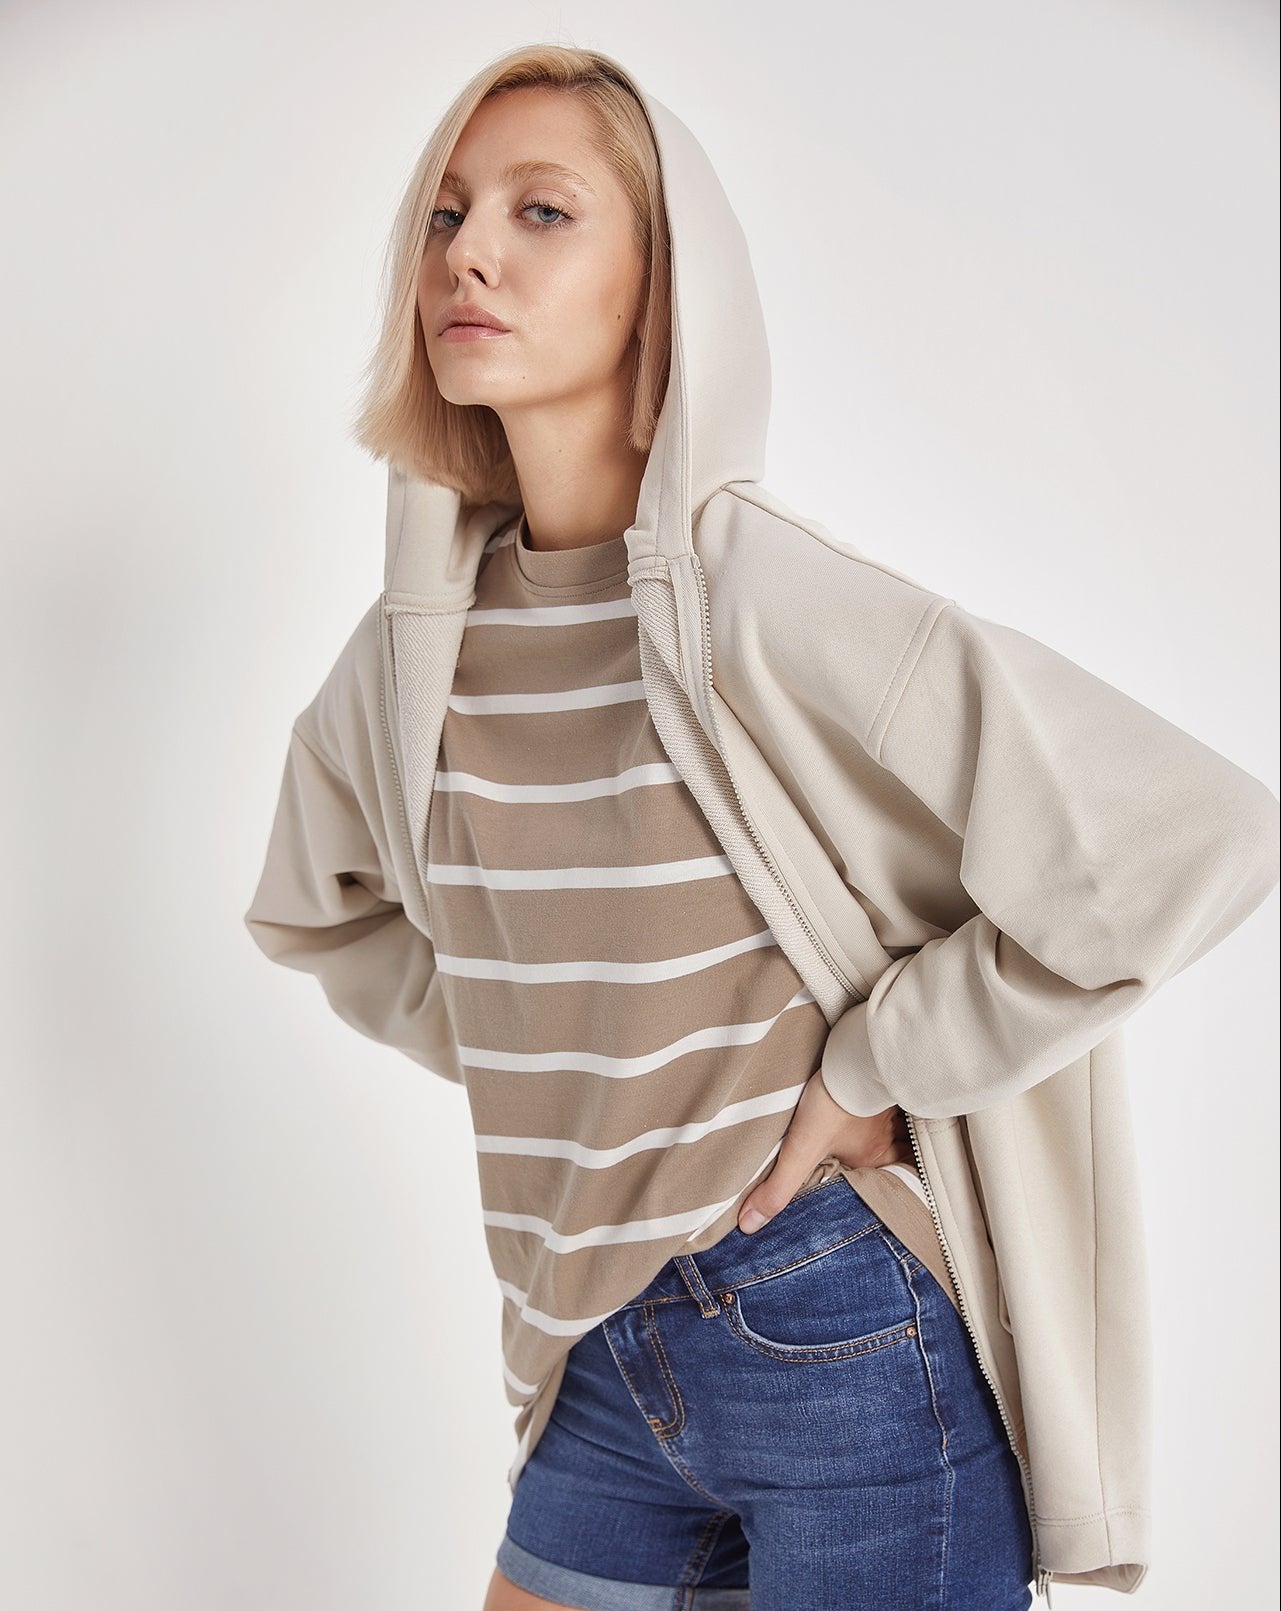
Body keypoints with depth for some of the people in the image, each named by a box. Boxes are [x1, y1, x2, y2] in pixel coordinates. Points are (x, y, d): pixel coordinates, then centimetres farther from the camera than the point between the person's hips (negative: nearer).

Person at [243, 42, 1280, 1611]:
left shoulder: (760, 602, -20)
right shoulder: (418, 640, -1)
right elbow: (319, 910, 19)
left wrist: (872, 1069, -18)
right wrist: (523, 1059, 6)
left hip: (849, 1341, -5)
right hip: (603, 1357, 6)